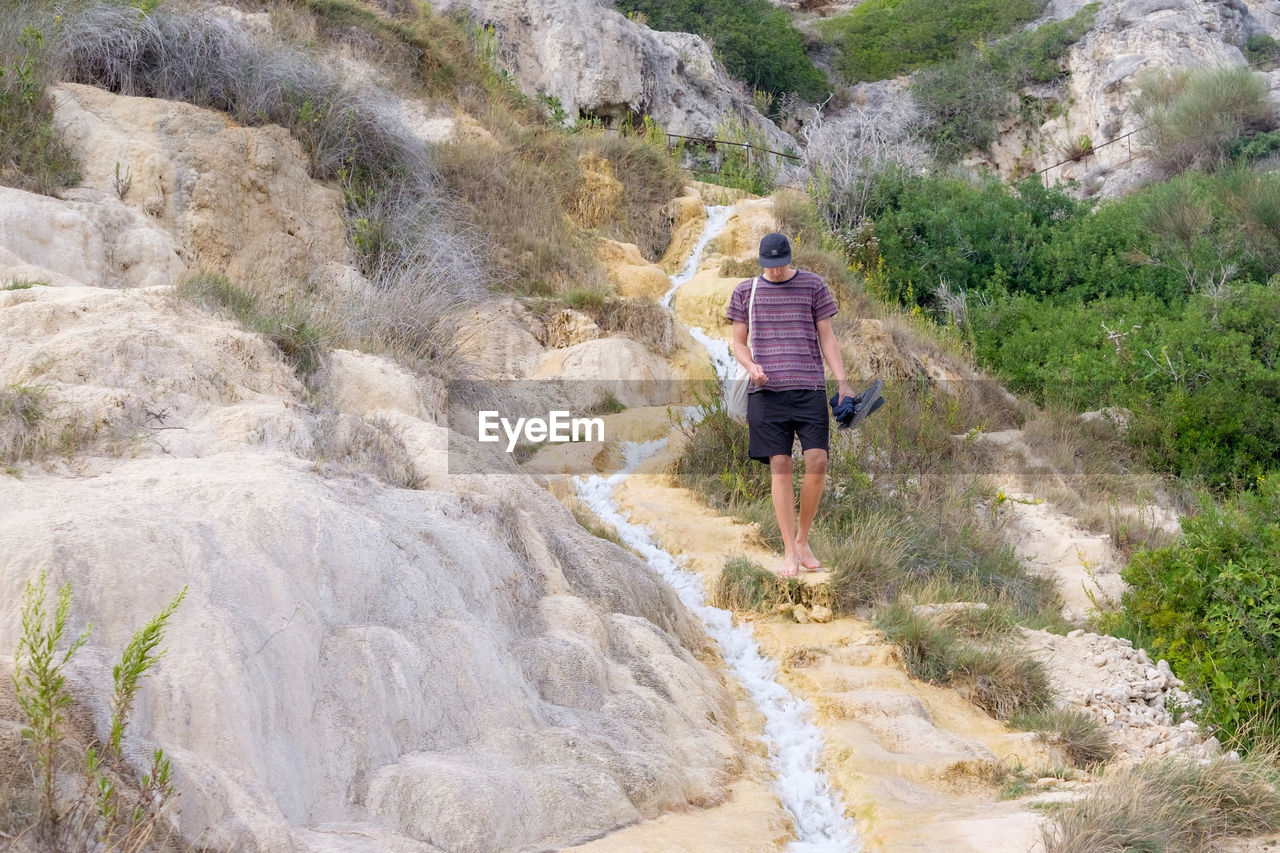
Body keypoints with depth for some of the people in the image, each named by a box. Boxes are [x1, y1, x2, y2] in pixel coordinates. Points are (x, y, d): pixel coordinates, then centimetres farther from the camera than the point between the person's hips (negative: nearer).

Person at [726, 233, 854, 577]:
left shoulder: (813, 286, 8)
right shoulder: (745, 291, 10)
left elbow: (826, 337, 10)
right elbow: (738, 342, 15)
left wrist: (842, 383, 1)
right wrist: (751, 366, -6)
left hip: (809, 387, 0)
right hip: (767, 391, 0)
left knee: (817, 461, -12)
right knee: (780, 466, -5)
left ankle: (803, 539, 8)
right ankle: (789, 551, 2)